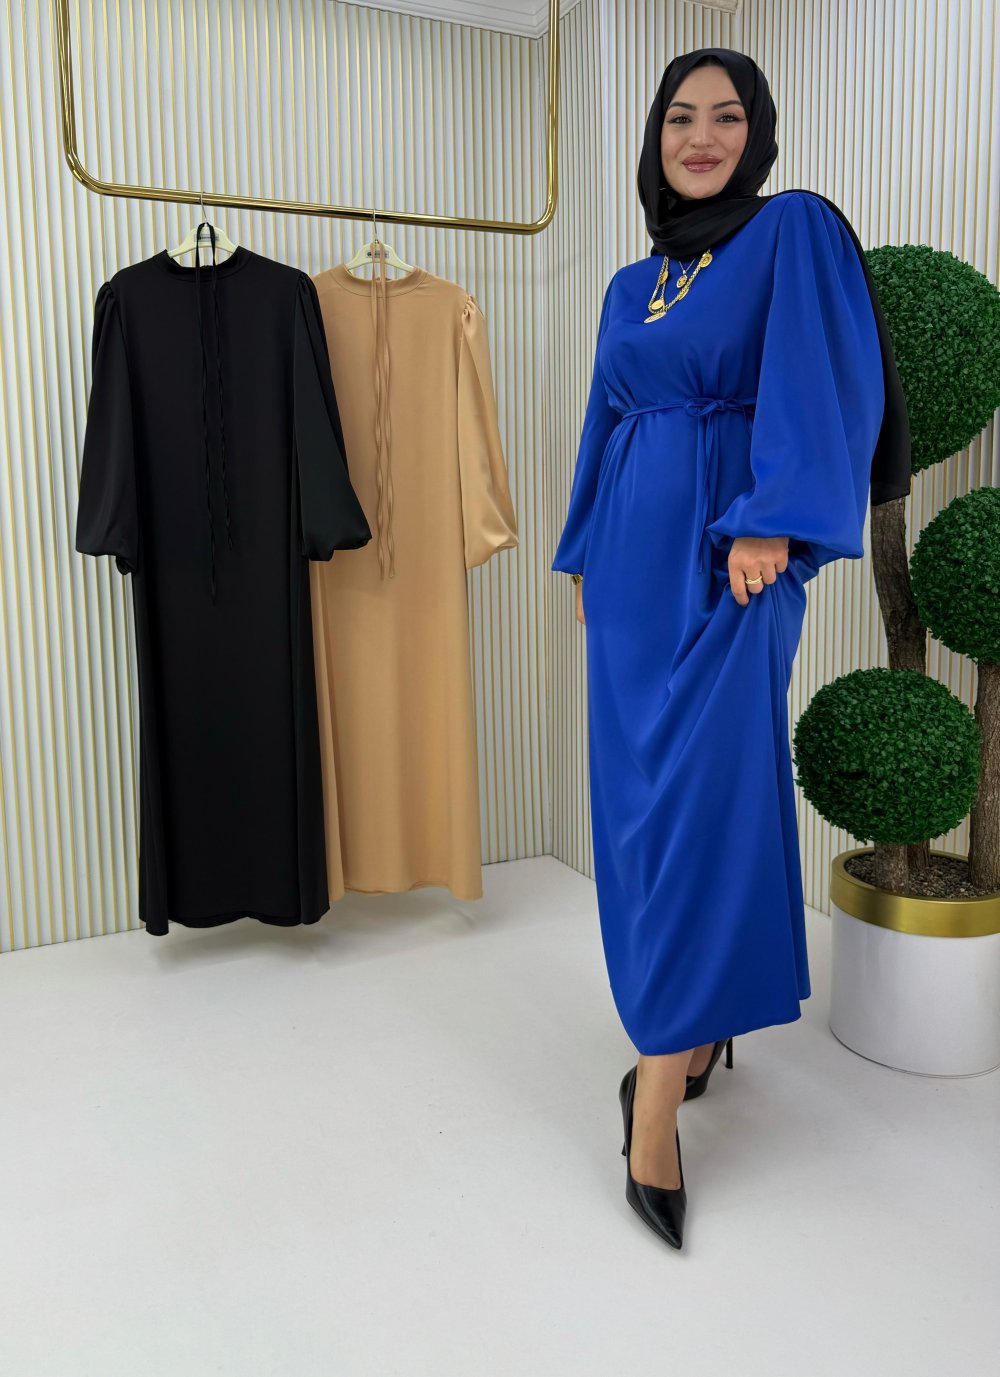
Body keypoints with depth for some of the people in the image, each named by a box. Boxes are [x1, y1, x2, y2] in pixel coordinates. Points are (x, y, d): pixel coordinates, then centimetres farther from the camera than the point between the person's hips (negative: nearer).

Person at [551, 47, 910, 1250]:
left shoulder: (795, 231, 2)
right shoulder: (631, 286, 19)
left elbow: (820, 387, -10)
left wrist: (770, 523, -22)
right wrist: (584, 558, 16)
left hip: (732, 555, -6)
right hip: (634, 557, 7)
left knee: (696, 803, -12)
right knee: (639, 800, 7)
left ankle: (654, 1111, -6)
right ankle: (702, 1030, 25)